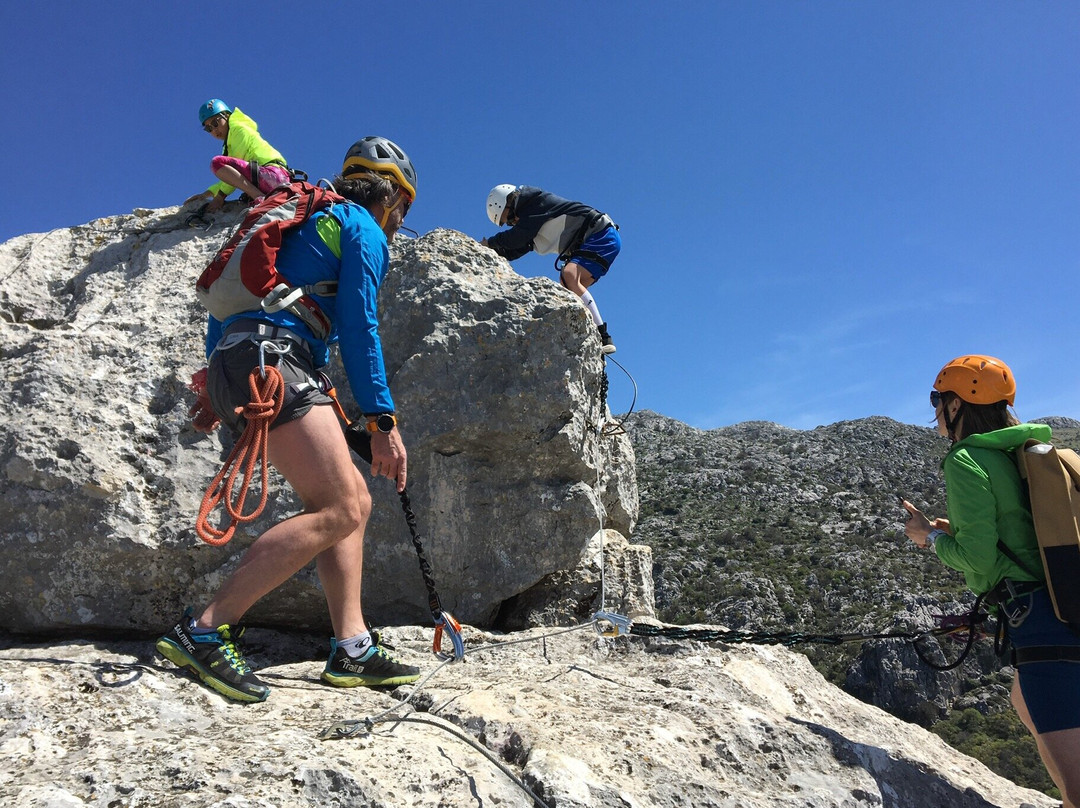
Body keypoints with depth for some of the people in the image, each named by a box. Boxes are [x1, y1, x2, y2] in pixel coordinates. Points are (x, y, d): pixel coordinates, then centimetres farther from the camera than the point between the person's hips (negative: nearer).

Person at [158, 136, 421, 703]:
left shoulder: (311, 221, 31)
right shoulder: (364, 229, 5)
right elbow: (358, 326, -8)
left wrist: (215, 382, 24)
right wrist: (383, 422, -9)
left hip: (230, 363, 10)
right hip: (270, 362, -10)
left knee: (354, 501, 7)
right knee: (338, 511, -14)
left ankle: (351, 649, 2)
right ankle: (204, 630, -15)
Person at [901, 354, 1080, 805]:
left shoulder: (965, 461, -10)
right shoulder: (1023, 452, 16)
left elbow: (977, 557, -16)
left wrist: (931, 537, 2)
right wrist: (958, 530, 19)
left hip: (1040, 616, -10)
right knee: (1027, 704, 33)